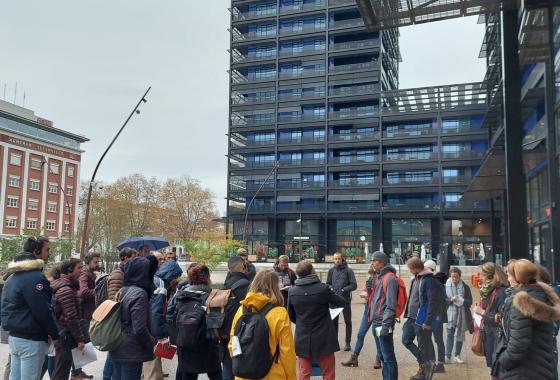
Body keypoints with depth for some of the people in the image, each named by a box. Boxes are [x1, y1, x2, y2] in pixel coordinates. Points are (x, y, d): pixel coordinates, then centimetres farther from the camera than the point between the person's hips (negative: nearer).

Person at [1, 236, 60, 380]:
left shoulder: (13, 277, 13)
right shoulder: (35, 277, -19)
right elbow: (43, 311, -20)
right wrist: (54, 334, -9)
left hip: (14, 336, 10)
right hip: (31, 340, -10)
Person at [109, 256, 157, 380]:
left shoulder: (121, 291, 4)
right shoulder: (139, 293, -18)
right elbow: (139, 329, -21)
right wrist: (152, 343, -5)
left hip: (116, 350, 8)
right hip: (131, 352, -8)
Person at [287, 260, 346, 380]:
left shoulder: (292, 291, -6)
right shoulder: (323, 289, -17)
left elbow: (291, 315, 7)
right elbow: (342, 302, -2)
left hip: (302, 339, 3)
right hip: (323, 339, -3)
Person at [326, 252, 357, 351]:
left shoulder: (348, 270, -4)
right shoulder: (331, 270, 6)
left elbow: (354, 285, -7)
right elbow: (328, 283, 13)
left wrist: (344, 289, -19)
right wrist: (330, 288, -7)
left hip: (345, 300, -3)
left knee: (348, 322, 6)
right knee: (334, 321, 8)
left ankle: (347, 343, 15)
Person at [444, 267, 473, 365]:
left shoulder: (465, 287, 1)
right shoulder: (446, 286, -2)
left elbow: (470, 301, 1)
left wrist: (462, 301, -17)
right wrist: (451, 300, -18)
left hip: (462, 315, 2)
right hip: (450, 314, -1)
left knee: (460, 335, 8)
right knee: (450, 334, -3)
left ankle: (457, 355, 19)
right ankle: (447, 355, 0)